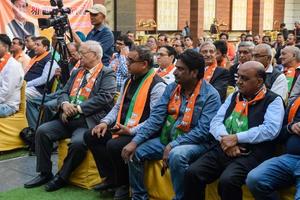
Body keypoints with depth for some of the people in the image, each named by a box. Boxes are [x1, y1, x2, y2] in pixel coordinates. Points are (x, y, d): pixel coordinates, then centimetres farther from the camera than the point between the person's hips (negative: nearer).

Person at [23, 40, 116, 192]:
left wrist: (78, 108, -18)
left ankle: (62, 176, -7)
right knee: (42, 131, -11)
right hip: (68, 119, 7)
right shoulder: (76, 73, 21)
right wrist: (65, 104, -8)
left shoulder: (107, 74, -2)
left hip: (89, 121, -7)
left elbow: (104, 97, -16)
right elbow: (64, 93, 17)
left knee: (77, 142, -32)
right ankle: (45, 173, 3)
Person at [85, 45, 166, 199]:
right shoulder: (129, 81, 14)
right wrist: (105, 122, 3)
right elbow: (118, 107, 21)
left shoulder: (157, 85, -15)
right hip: (121, 128, 9)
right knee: (90, 136, 1)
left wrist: (131, 131, -27)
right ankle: (112, 178, 8)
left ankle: (124, 184, -4)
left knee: (114, 145, -31)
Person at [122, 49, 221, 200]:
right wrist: (135, 141, -13)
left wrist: (173, 145, -26)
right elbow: (156, 117, -1)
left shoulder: (210, 95, -13)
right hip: (166, 138, 6)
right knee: (135, 152, -7)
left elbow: (203, 131, -21)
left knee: (176, 155, -37)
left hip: (194, 142, -6)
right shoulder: (171, 88, 5)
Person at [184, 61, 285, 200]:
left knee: (227, 181, -32)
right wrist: (225, 140, -10)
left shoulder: (273, 100, 4)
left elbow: (271, 129, -11)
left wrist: (236, 138, -14)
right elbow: (215, 122, 12)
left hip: (250, 153, -5)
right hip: (222, 149, 5)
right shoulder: (233, 97, 20)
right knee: (192, 173, -19)